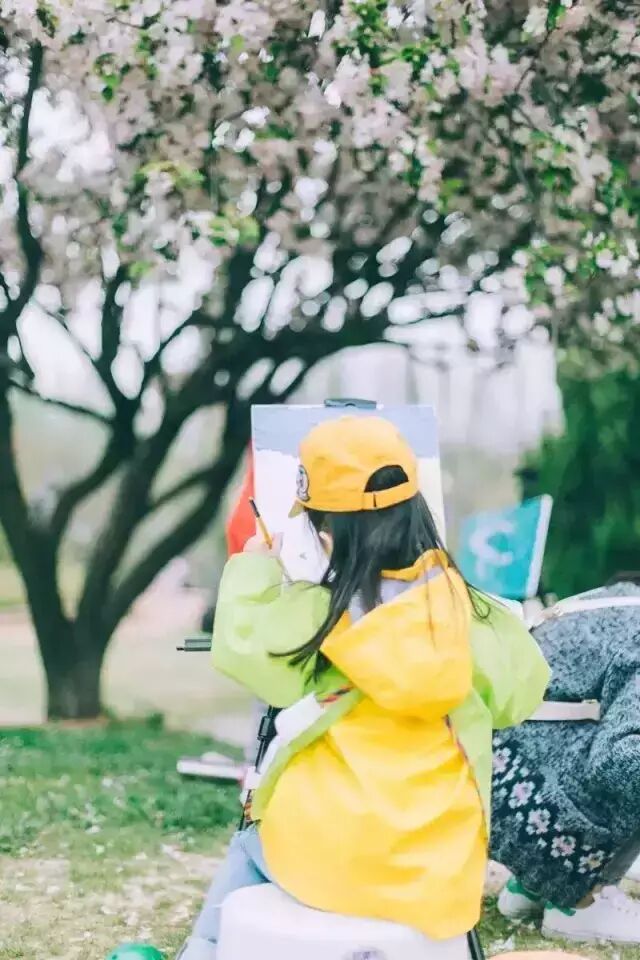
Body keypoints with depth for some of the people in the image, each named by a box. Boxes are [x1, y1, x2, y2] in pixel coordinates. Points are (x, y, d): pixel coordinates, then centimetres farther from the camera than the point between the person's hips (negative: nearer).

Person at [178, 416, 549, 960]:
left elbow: (240, 644, 2)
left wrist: (255, 566, 15)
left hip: (323, 854, -2)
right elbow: (521, 690, 8)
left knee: (249, 852, 32)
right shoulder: (462, 607, -6)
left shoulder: (315, 614, -14)